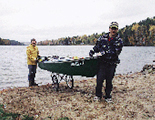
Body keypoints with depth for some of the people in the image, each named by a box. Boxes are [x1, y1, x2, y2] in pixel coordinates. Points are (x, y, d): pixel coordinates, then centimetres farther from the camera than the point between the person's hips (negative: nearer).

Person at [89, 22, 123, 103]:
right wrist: (92, 52, 4)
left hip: (112, 63, -1)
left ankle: (108, 96, 23)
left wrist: (104, 53, -19)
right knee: (99, 79, 0)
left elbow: (115, 52, -15)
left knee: (109, 81, 8)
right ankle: (98, 95, 18)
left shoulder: (119, 41, -3)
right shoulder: (103, 37, 5)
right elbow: (97, 46, 18)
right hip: (102, 62, 1)